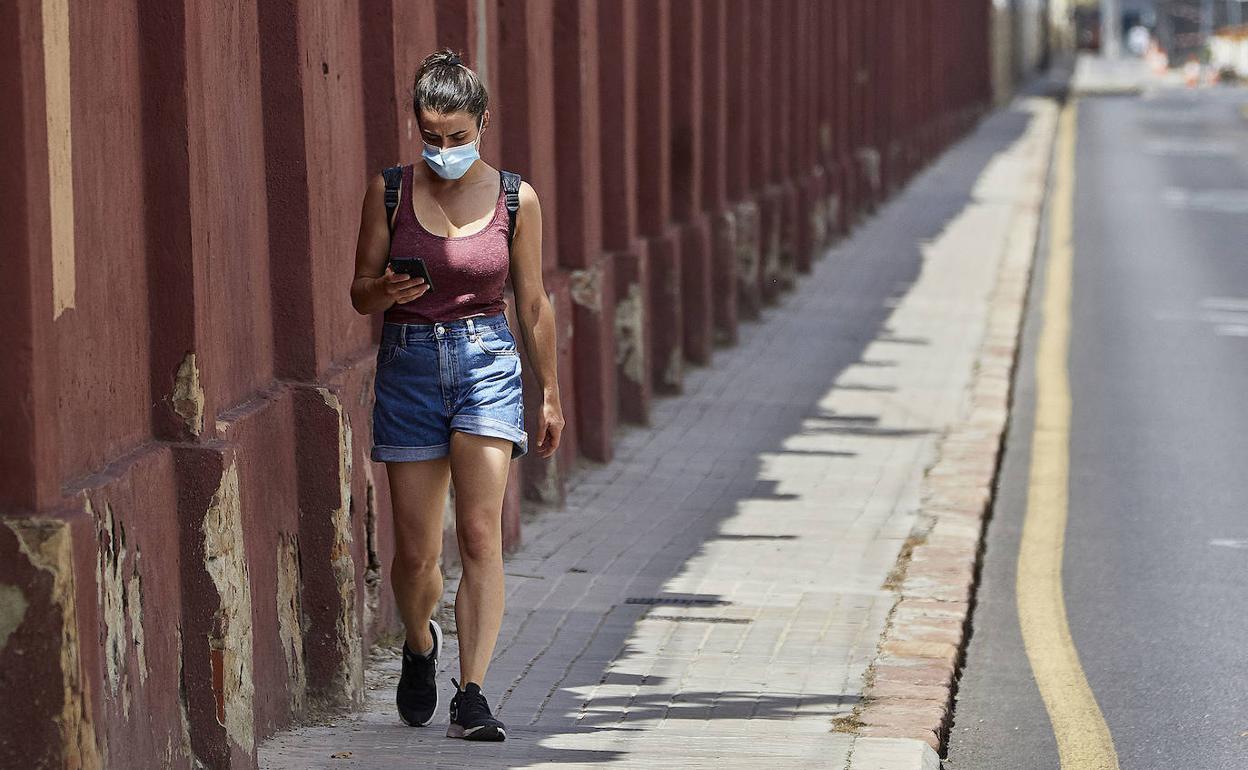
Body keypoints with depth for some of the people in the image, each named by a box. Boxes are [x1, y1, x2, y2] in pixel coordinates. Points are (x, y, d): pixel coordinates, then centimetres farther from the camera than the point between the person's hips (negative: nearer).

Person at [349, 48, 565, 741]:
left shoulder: (515, 200, 0)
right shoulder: (390, 191, 1)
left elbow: (533, 304, 9)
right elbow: (360, 292, 6)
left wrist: (551, 396, 13)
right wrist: (386, 290, -18)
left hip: (487, 360, -1)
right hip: (409, 364, 1)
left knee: (481, 534, -14)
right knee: (416, 552, 3)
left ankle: (472, 696, -12)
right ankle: (420, 646, 35)